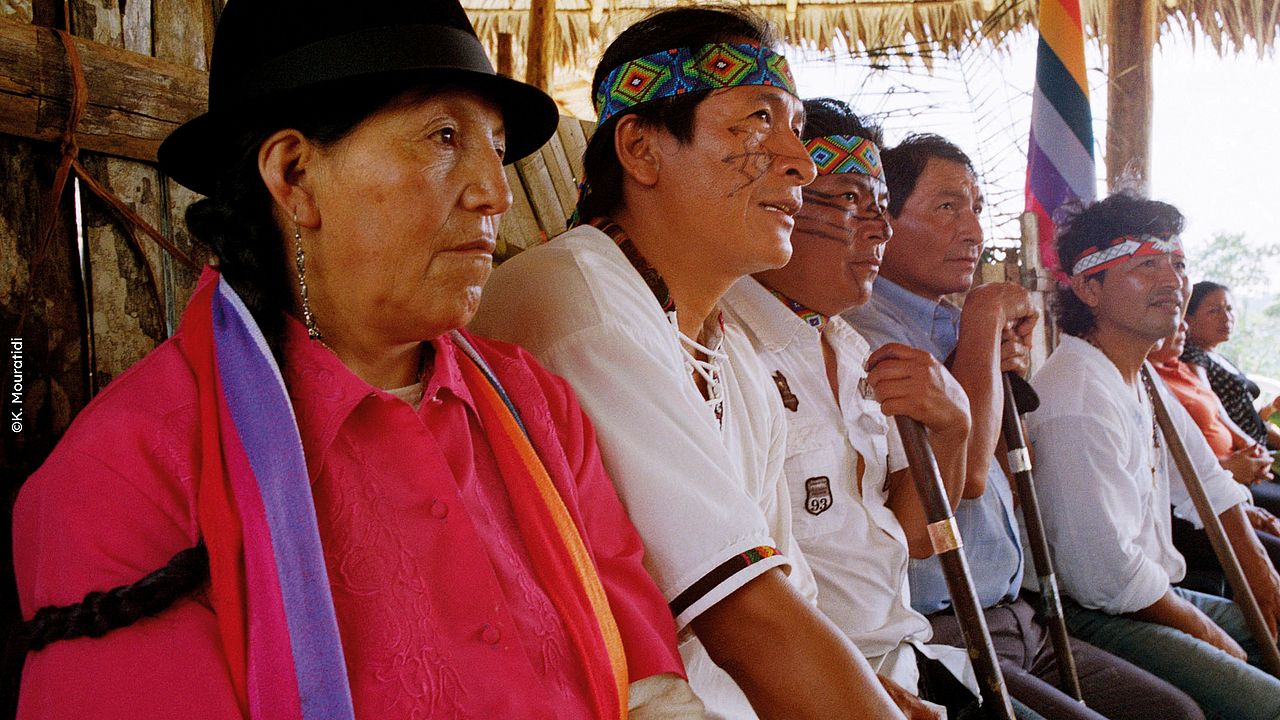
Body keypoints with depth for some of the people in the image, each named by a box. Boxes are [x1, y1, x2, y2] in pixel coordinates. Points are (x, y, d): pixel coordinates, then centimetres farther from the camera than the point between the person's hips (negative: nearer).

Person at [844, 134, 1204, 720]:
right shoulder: (864, 332, -15)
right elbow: (963, 472, -27)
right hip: (942, 636, -9)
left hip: (1016, 621, 9)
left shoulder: (951, 331, 16)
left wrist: (1006, 368, 3)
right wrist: (986, 316, -13)